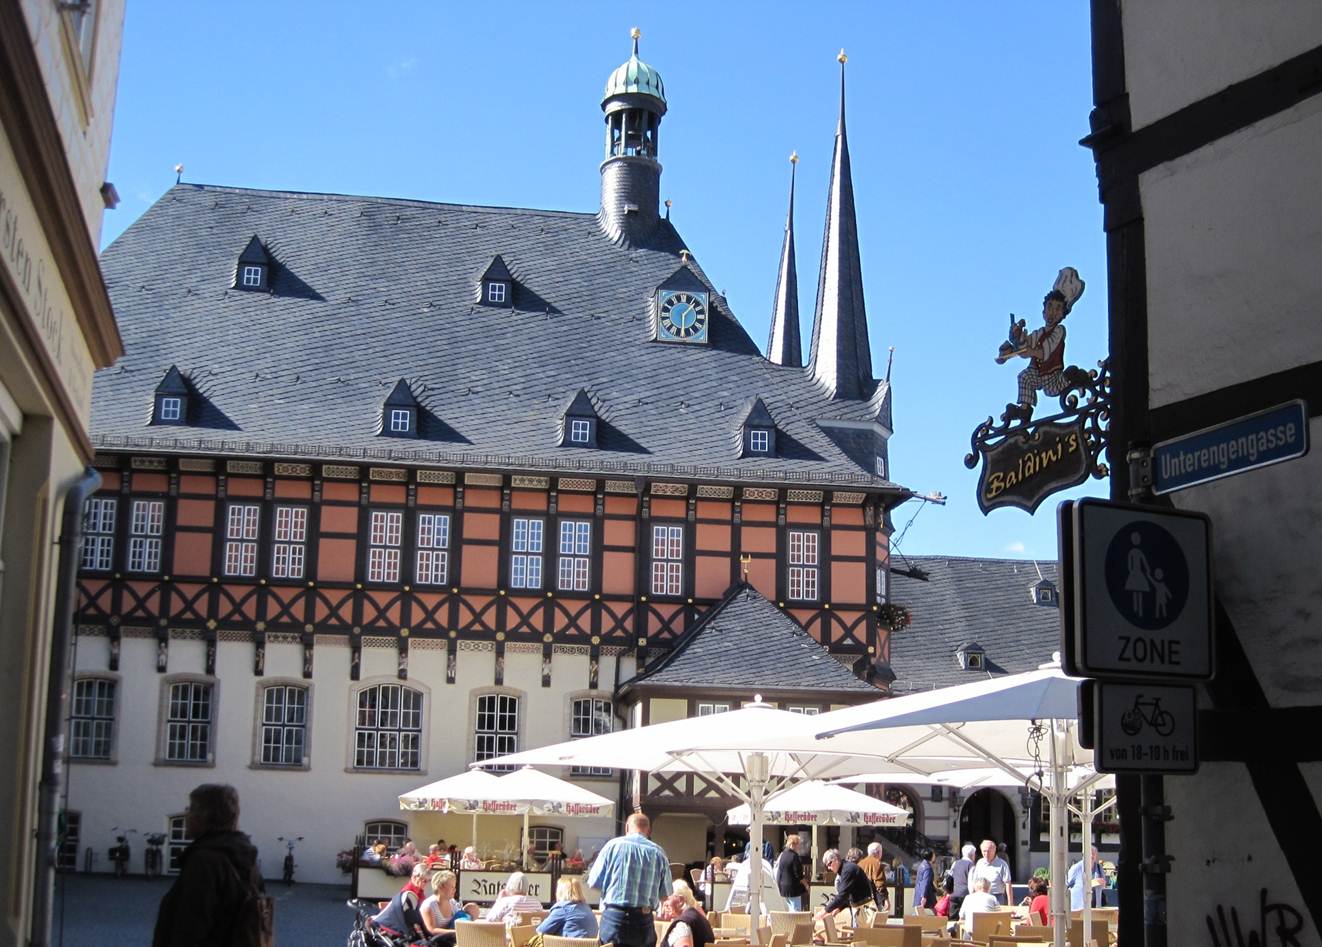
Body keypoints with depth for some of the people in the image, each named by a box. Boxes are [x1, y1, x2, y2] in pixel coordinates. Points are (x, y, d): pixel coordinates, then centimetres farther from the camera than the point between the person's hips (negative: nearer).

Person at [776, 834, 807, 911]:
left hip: (783, 887, 8)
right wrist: (806, 885, -5)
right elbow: (798, 875, -17)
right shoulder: (794, 856, -17)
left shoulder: (782, 855, 7)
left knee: (790, 909, 17)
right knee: (796, 909, -3)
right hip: (793, 888, -8)